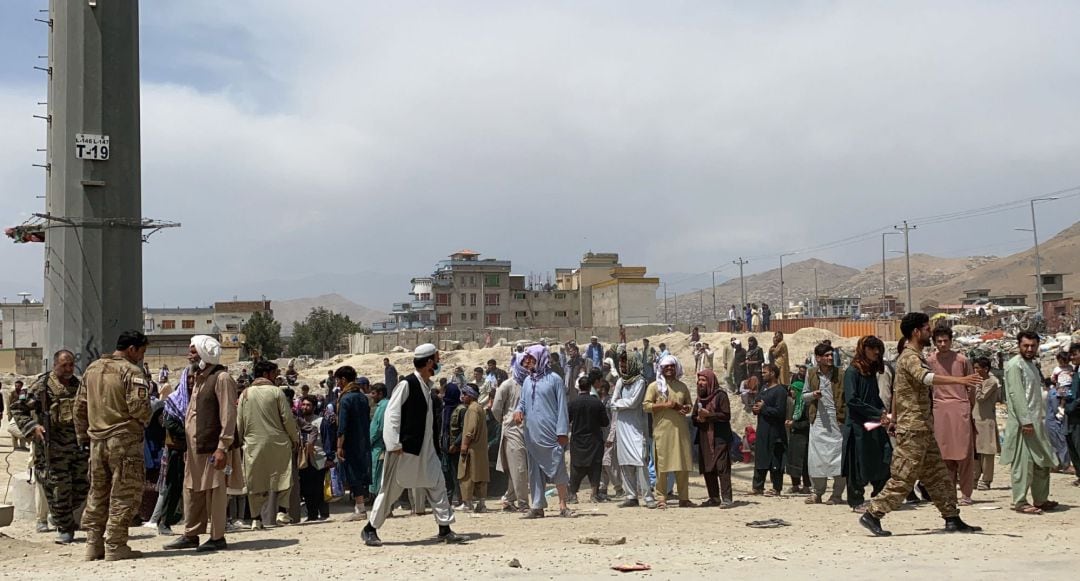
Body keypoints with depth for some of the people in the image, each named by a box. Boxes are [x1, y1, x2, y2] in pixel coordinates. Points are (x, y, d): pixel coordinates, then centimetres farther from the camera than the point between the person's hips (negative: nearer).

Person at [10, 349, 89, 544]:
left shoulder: (79, 386, 13)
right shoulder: (41, 385, -3)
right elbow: (18, 409, -2)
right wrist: (32, 427, -13)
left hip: (78, 444, 5)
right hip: (53, 446, -5)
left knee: (82, 486, 6)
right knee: (58, 488, -1)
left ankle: (61, 515, 30)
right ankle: (65, 528, 12)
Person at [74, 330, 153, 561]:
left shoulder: (92, 369, 13)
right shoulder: (131, 371, -10)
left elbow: (79, 407, 15)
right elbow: (138, 407, -20)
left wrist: (83, 436, 20)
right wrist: (146, 420, 1)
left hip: (96, 440, 7)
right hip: (124, 440, -7)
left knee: (97, 494, 15)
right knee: (123, 494, 0)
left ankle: (94, 545, 19)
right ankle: (115, 546, 1)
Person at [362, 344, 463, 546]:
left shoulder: (428, 385, 10)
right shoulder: (406, 384, -15)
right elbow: (392, 413, -17)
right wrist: (394, 444, -20)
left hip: (424, 448, 8)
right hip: (404, 448, -8)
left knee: (436, 485, 4)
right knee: (391, 489, 1)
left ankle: (445, 529, 8)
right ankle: (370, 529, 15)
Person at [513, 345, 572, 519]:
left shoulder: (554, 379, -2)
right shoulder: (527, 381, 14)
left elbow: (562, 406, -4)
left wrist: (562, 431, -10)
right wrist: (519, 410, -3)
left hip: (551, 433, -6)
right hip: (532, 433, 6)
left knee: (557, 468, -5)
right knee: (535, 470, 8)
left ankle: (563, 505, 3)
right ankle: (537, 507, 12)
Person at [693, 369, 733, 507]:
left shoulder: (720, 395, -4)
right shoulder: (700, 398, 17)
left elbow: (726, 415, -12)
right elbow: (694, 417, 19)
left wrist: (708, 415, -16)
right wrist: (698, 419, -3)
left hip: (719, 437, -7)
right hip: (704, 438, 7)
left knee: (722, 467, -10)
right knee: (706, 469, 6)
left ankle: (726, 498, -10)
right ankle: (714, 497, 14)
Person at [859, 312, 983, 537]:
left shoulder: (912, 356, 17)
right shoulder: (910, 357, -15)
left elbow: (895, 389, 23)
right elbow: (926, 377, -36)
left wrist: (894, 418, 27)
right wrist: (960, 380, -45)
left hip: (922, 427, 10)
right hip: (913, 428, -10)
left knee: (938, 475, 12)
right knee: (904, 477, -7)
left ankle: (952, 519, 17)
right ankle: (872, 515, -2)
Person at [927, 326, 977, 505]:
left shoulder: (961, 360, 3)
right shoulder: (929, 361, 5)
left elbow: (971, 387, 9)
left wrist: (971, 409, 8)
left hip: (960, 408, -1)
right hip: (939, 410, 1)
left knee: (964, 453, -2)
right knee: (944, 453, 3)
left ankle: (966, 494, 3)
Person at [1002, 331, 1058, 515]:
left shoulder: (1033, 364, 19)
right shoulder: (1014, 365, -10)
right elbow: (1016, 394, -18)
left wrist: (1041, 418, 14)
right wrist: (1025, 420, -23)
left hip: (1036, 421, 10)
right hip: (1022, 422, -10)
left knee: (1043, 462, 14)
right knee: (1024, 462, -8)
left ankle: (1040, 499, 23)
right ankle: (1020, 503, -4)